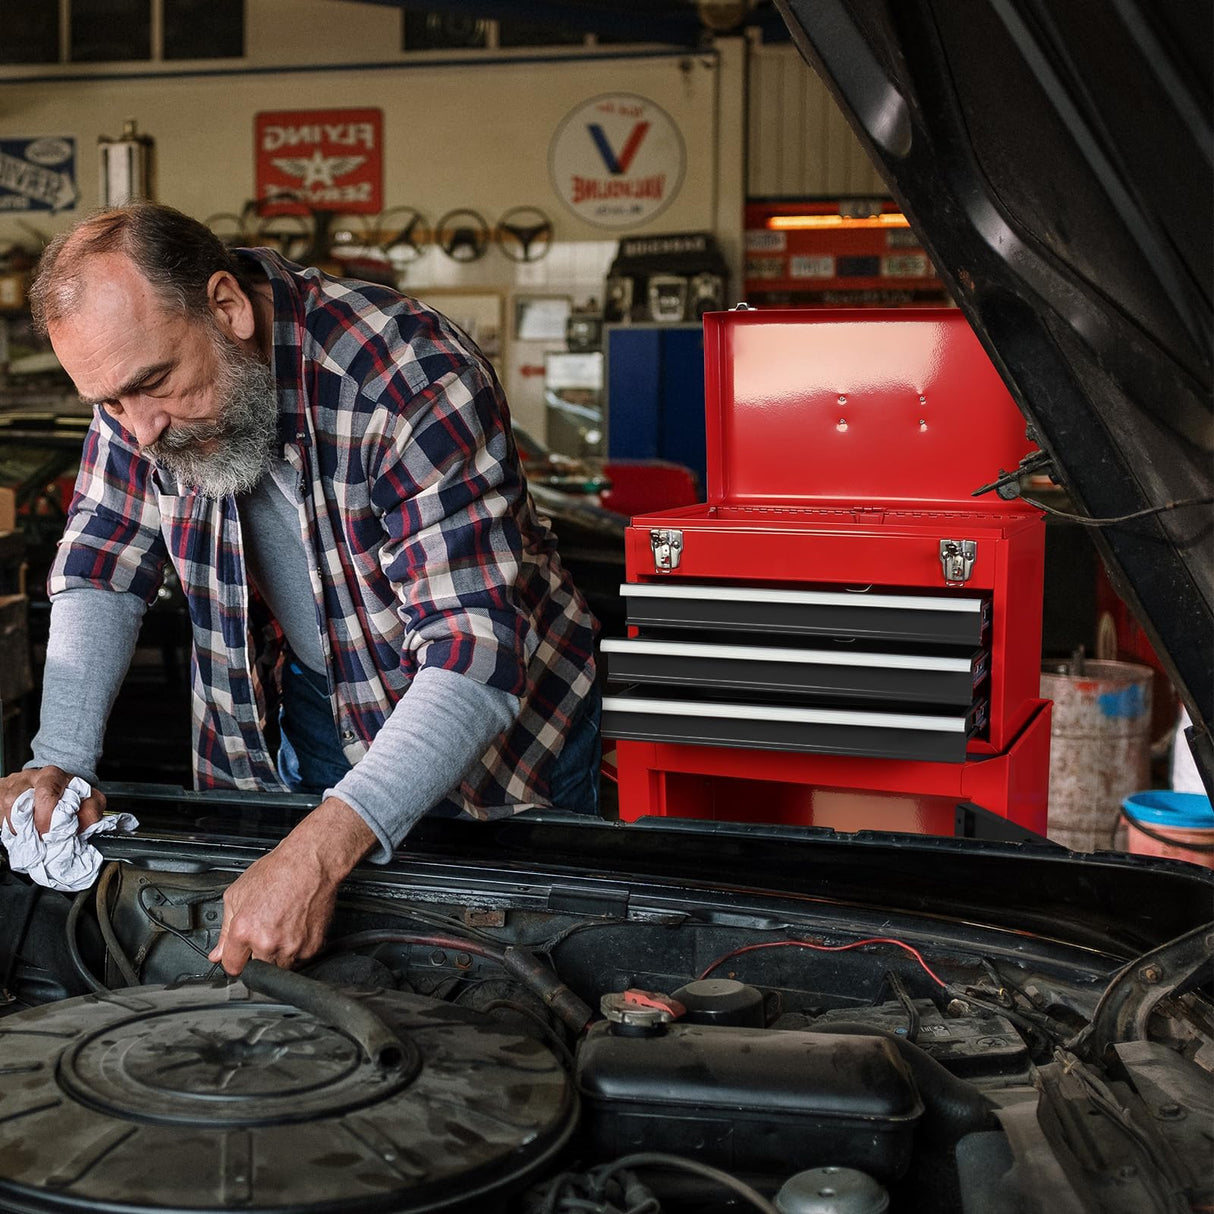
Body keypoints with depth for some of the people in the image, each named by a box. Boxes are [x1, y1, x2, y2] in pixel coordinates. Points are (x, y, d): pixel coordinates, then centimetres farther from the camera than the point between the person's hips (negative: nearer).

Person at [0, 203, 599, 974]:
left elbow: (474, 659, -39)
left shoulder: (416, 383, -34)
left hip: (491, 717, -4)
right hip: (305, 710, 5)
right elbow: (101, 571, -3)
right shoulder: (139, 370, -14)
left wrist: (321, 854, -50)